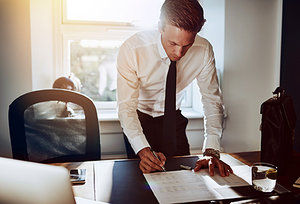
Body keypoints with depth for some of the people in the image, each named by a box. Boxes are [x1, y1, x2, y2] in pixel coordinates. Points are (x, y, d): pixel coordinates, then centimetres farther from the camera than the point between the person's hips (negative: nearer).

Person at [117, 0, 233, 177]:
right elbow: (126, 107, -30)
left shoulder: (204, 51, -23)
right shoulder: (132, 49, -30)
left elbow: (212, 100, -16)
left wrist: (211, 151, -26)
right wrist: (143, 150, -44)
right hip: (139, 119, -2)